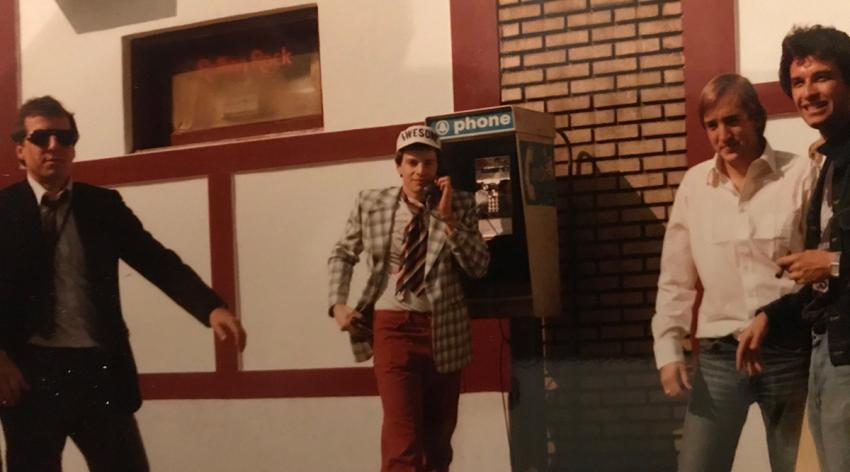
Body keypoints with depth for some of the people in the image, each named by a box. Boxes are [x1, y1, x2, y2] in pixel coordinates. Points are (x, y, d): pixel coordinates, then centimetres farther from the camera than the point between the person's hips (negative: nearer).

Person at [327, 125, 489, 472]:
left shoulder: (459, 205, 2)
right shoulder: (371, 203, 3)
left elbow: (479, 267, -5)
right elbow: (342, 255, 14)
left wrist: (448, 219, -14)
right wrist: (338, 304, 0)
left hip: (444, 328, 2)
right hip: (392, 325, -2)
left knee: (439, 434, 14)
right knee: (402, 434, -13)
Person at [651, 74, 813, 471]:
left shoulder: (800, 176, -5)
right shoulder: (694, 184, 5)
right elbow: (675, 277, 10)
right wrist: (668, 348, 4)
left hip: (790, 352, -2)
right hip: (718, 355, 3)